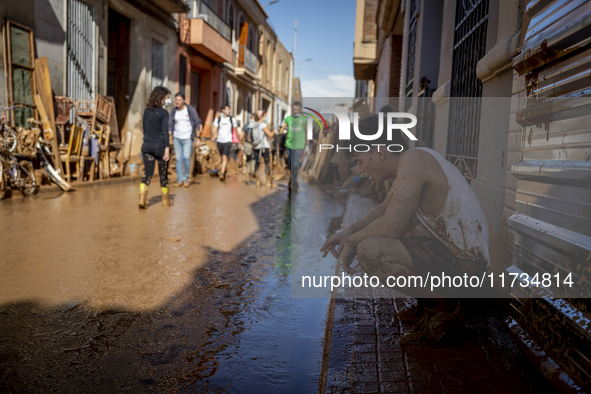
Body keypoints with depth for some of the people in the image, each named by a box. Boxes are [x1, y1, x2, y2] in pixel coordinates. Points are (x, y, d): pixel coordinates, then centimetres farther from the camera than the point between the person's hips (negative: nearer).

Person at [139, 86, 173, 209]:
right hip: (160, 146, -5)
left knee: (147, 173, 6)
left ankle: (142, 199, -9)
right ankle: (165, 200, 23)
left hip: (147, 146, 5)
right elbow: (165, 131, -16)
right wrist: (167, 148, -18)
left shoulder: (146, 111, 9)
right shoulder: (163, 113, -9)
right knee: (163, 173, 10)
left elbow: (144, 128, 15)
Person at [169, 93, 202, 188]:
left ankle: (186, 178, 5)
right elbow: (170, 124, 10)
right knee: (178, 159, 2)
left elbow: (197, 123, -2)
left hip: (187, 138, -3)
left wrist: (197, 138, -6)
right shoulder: (174, 111, 4)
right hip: (177, 138, 3)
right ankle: (180, 180, 10)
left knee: (186, 157, -14)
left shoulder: (191, 110, -5)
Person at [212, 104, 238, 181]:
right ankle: (224, 171, 31)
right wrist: (214, 136, -18)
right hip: (220, 141, 3)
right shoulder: (218, 119, 6)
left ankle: (222, 174, -25)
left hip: (228, 141, -3)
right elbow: (215, 129, 2)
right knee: (222, 157, 13)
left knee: (225, 157, -19)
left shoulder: (232, 119, 3)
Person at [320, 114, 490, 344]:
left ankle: (445, 307, -6)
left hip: (466, 264, -10)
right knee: (372, 233, 20)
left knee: (369, 250, -27)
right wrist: (349, 231, 9)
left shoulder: (414, 159, -20)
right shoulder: (408, 163, 9)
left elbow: (389, 227, -26)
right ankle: (435, 294, 16)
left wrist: (352, 242, -8)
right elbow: (385, 209, 22)